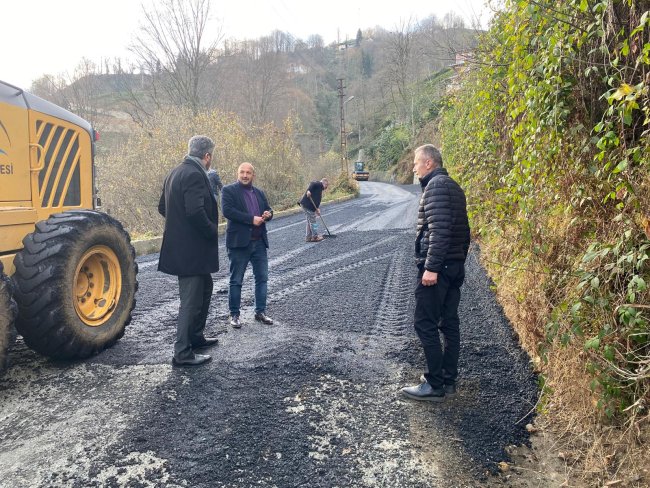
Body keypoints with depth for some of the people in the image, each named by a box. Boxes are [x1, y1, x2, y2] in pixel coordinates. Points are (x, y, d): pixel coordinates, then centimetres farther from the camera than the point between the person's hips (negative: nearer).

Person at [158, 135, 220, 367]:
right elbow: (196, 212, -28)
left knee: (205, 289, 24)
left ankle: (195, 336, 37)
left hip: (180, 247, 10)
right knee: (191, 300, 0)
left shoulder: (175, 172, 12)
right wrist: (212, 231, -14)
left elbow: (163, 207, 19)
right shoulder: (195, 175, -19)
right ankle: (183, 353, 10)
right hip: (191, 249, -10)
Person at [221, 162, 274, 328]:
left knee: (262, 278, 9)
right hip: (239, 242, -5)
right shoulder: (228, 190, -3)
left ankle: (260, 312, 21)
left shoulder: (259, 192, 15)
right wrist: (251, 219, -19)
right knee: (236, 281, 3)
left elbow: (268, 210, 20)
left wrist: (268, 214, -5)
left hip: (259, 242, 6)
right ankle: (234, 314, 14)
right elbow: (227, 211, -16)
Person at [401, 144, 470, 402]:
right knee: (449, 323, 12)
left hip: (436, 267, -10)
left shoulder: (436, 185, -12)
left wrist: (431, 267, -25)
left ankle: (435, 385, 2)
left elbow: (439, 229, -23)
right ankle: (449, 379, 20)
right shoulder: (454, 187, 18)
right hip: (454, 266, 10)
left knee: (425, 324, -4)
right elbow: (464, 230, 20)